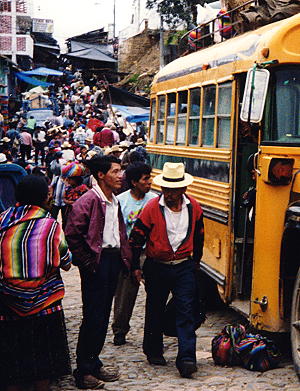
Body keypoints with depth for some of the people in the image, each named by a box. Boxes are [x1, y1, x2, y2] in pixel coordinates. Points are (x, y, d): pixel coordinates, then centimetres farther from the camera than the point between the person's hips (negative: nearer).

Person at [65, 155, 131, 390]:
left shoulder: (115, 202, 13)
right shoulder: (88, 201, -14)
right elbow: (72, 235, -19)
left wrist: (124, 257, 10)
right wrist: (86, 263, -15)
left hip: (113, 260, 8)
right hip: (96, 262, -8)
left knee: (103, 316, 13)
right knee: (93, 316, -5)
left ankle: (94, 363, 24)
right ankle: (83, 372, 4)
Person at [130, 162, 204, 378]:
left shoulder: (194, 207, -1)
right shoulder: (152, 207, -10)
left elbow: (198, 236, 16)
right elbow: (137, 237, -4)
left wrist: (196, 260, 22)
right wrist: (136, 266, -3)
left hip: (184, 267, 1)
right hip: (157, 267, -1)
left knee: (186, 312, -6)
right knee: (155, 310, 12)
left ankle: (186, 358, -9)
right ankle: (153, 351, 29)